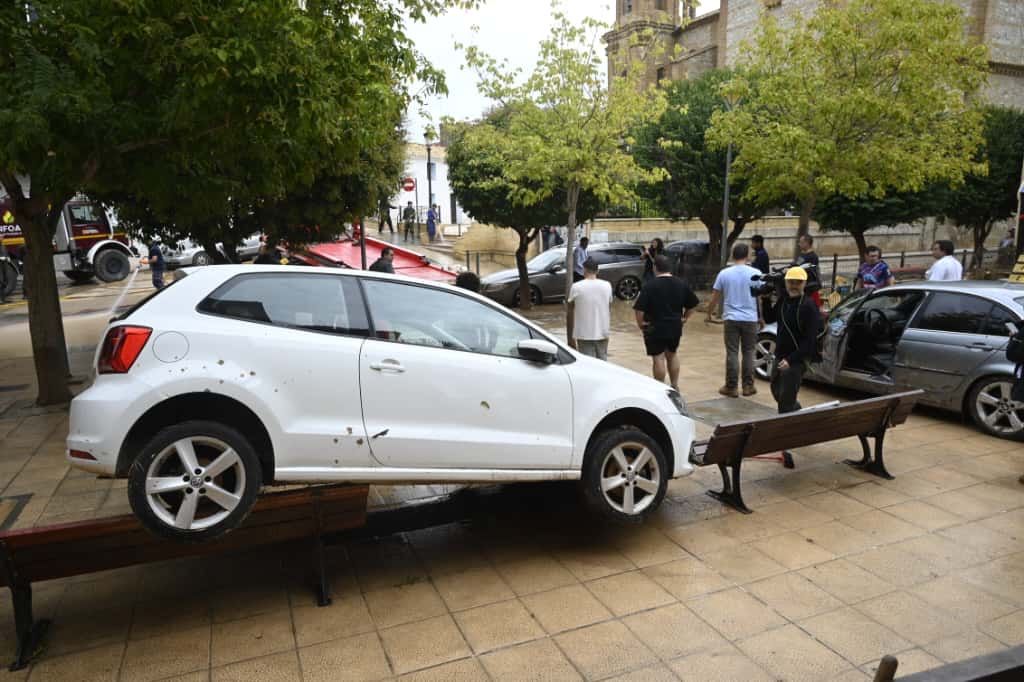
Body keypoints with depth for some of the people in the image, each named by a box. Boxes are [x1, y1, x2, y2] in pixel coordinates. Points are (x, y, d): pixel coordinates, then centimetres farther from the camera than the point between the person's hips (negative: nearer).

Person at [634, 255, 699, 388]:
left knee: (658, 358, 2)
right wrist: (684, 318, 14)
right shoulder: (681, 284, 2)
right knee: (672, 355, 21)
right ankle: (675, 386, 28)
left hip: (655, 328, -5)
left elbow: (639, 309, -19)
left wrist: (640, 323, -5)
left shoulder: (650, 286, -14)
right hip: (675, 327, 5)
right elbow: (693, 305, 8)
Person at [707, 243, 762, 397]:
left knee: (732, 353, 3)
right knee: (748, 352, 10)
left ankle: (731, 387, 5)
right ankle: (748, 386, 14)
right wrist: (761, 318, 12)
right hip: (750, 319, 0)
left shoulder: (724, 274, -1)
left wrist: (709, 314, 17)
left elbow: (714, 298, 3)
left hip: (731, 318, 0)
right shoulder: (755, 273, -3)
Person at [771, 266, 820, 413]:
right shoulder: (783, 300, 5)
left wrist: (791, 359, -22)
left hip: (797, 360, -8)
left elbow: (810, 340, -19)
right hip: (780, 357, 8)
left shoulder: (809, 306, -16)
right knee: (776, 392, 22)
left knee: (786, 400, -5)